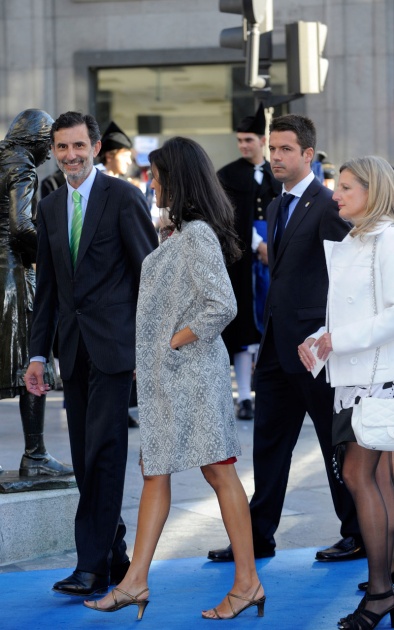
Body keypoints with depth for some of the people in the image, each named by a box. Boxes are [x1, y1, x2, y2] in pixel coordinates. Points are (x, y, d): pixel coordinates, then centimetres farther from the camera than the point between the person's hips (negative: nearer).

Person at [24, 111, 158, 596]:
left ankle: (93, 566, -8)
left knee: (104, 452, -9)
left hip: (113, 343, -6)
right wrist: (38, 353, 13)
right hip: (73, 349, 6)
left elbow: (150, 273, -5)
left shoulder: (123, 197, -4)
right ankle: (114, 555, 17)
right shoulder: (49, 208, 14)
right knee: (85, 459, 7)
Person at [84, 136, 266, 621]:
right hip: (165, 376, 10)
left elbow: (222, 307, -25)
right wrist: (148, 357, 14)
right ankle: (136, 581, 12)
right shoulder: (180, 233, 14)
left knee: (218, 470, -4)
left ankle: (247, 581, 3)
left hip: (191, 369, -10)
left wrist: (174, 343, -15)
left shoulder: (198, 235, -16)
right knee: (154, 471, 9)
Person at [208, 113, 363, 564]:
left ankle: (359, 536, 13)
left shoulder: (327, 206, -12)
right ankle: (258, 537, 17)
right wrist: (265, 342, 16)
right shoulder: (277, 209, 15)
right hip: (279, 345, 8)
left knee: (337, 443, 2)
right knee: (268, 442, 10)